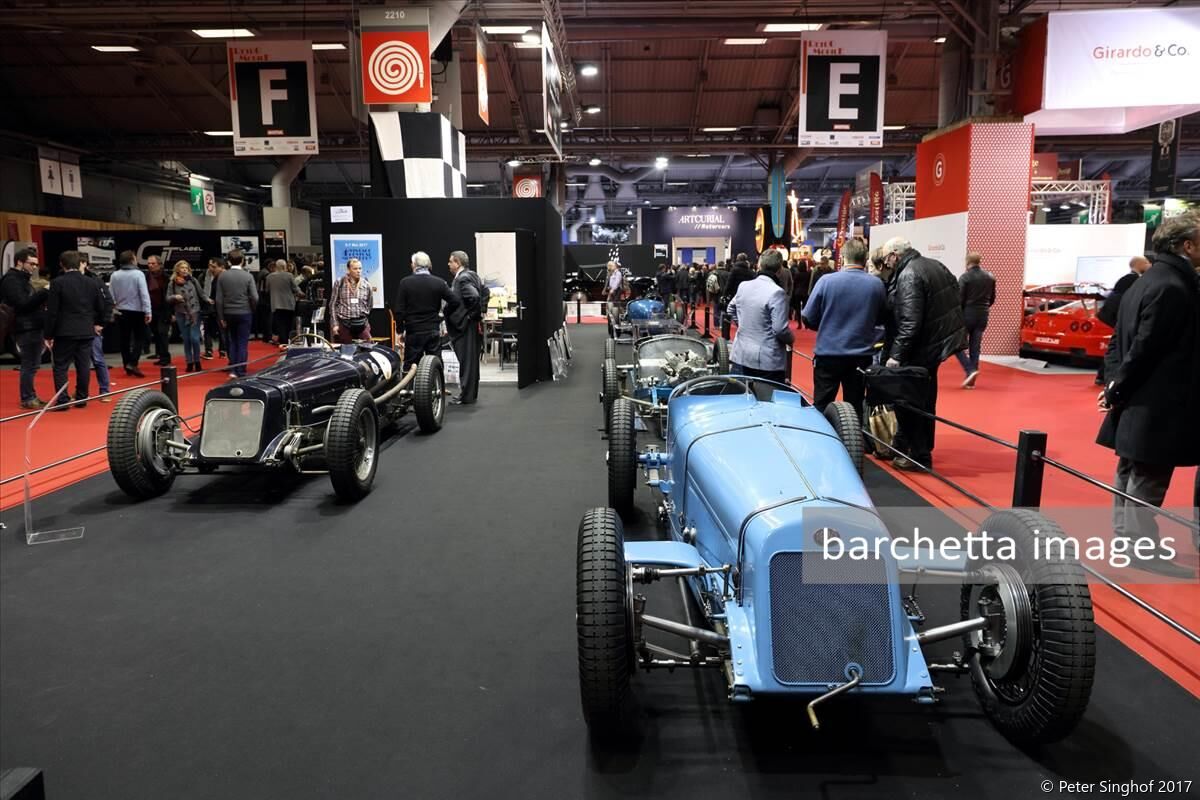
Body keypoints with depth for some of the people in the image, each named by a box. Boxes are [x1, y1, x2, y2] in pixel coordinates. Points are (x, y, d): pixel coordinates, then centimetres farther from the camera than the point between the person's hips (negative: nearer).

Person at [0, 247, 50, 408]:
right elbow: (23, 304, -20)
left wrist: (43, 294, 3)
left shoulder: (23, 279, 20)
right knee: (30, 365, -6)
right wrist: (44, 292, -24)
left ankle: (31, 396, 20)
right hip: (27, 329, -9)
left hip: (34, 328, 9)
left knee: (31, 365, 13)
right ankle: (27, 399, 0)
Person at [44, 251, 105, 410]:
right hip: (87, 331, 4)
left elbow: (52, 311, -8)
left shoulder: (57, 283, -8)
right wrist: (98, 323, 26)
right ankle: (82, 398, 12)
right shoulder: (91, 282, 5)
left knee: (61, 366, 3)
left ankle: (62, 401, -1)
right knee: (84, 366, 8)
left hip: (65, 332, -4)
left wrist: (49, 335, -2)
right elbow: (101, 306, 11)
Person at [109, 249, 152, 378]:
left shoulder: (115, 275, 0)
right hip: (137, 311, -4)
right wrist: (148, 311, -15)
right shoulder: (138, 274, -12)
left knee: (124, 339, 11)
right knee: (138, 338, 3)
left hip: (121, 311, 4)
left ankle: (127, 366, 16)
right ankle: (132, 363, -13)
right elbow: (144, 294, -16)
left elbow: (111, 295, 1)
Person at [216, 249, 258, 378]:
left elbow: (219, 299, -2)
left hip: (229, 313, 3)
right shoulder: (248, 276, -9)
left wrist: (221, 317, 6)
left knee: (232, 342, 16)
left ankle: (232, 370, 14)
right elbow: (255, 298, -12)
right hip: (244, 313, -3)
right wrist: (252, 309, 8)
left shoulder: (223, 276, -2)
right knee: (243, 343, 2)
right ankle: (241, 373, 2)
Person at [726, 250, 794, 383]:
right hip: (768, 361, -6)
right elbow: (780, 329, -18)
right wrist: (791, 338, 2)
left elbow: (731, 310, 22)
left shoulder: (743, 286, 5)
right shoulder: (776, 293, -16)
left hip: (741, 356, 6)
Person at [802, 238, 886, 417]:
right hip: (862, 356, 2)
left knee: (821, 407, 8)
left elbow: (808, 318, -5)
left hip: (828, 353, -2)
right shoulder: (877, 284, -4)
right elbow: (880, 318, 12)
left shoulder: (827, 281, -11)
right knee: (855, 406, 12)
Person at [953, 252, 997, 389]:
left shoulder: (965, 277, -11)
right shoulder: (990, 277, 7)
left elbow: (959, 299, -13)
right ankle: (971, 381, 9)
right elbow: (992, 299, 12)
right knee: (975, 347, 8)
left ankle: (970, 370, -13)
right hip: (982, 316, 6)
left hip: (967, 314, -6)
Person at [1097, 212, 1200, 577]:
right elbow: (1145, 348, -21)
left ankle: (1125, 542, 27)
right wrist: (1118, 391, -11)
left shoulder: (1144, 283, 12)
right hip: (1157, 407, -10)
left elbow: (1118, 341, 13)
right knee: (1146, 482, -1)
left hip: (1138, 404, 10)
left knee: (1130, 475, 16)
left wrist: (1114, 383, 5)